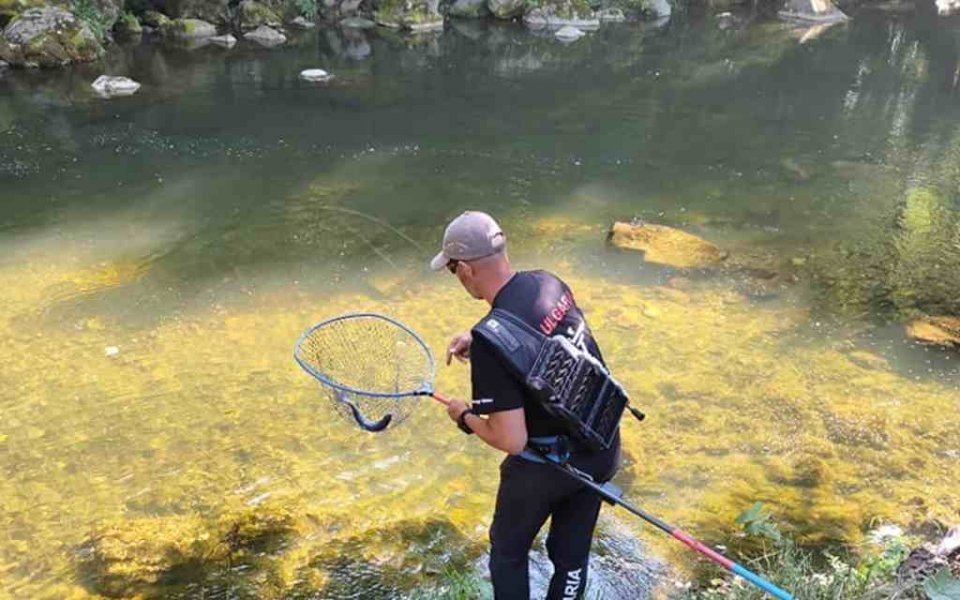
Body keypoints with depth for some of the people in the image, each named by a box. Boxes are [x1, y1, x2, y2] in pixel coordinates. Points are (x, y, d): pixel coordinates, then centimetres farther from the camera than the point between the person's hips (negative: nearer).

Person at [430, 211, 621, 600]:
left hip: (549, 464, -6)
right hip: (602, 448, 6)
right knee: (572, 554, 25)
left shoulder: (491, 341, -29)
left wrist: (466, 416, -7)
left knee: (508, 551, 23)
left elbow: (511, 440, -25)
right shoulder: (548, 282, -8)